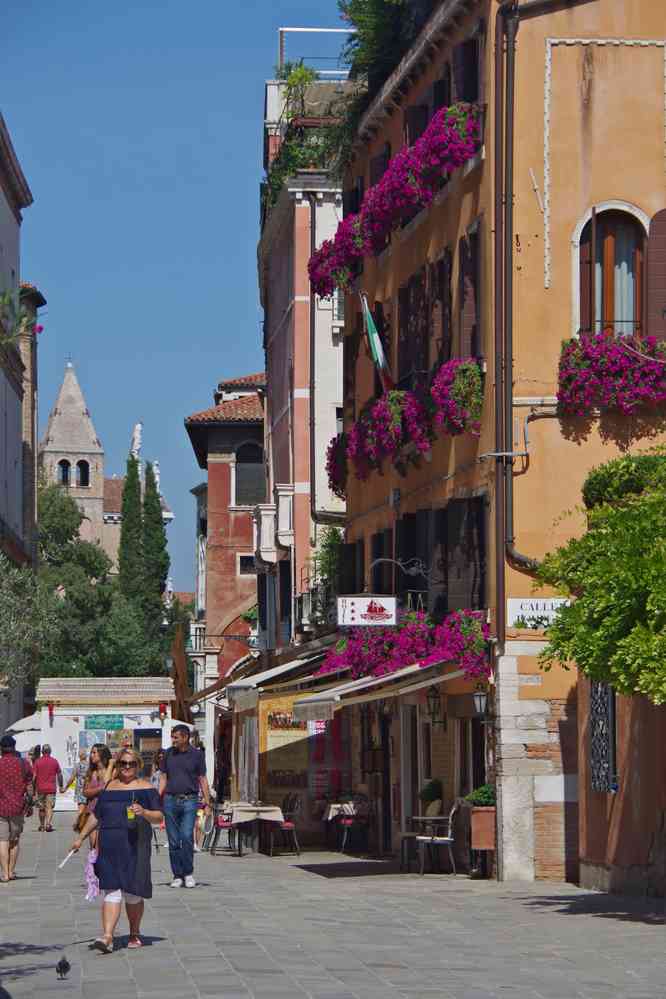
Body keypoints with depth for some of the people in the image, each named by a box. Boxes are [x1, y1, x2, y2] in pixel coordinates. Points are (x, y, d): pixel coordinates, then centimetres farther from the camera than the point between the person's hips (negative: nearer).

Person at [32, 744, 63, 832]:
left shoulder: (37, 761, -1)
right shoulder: (54, 761, 1)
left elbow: (34, 776, -4)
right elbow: (59, 775, 6)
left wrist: (33, 788, 1)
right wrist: (60, 786, 17)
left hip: (40, 788, 1)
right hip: (51, 788, 0)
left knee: (41, 808, 13)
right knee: (50, 807, -3)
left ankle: (42, 826, 22)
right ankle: (49, 824, -21)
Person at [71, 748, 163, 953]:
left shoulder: (146, 788, 6)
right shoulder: (108, 788, 17)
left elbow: (158, 817, 1)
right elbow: (95, 816, 25)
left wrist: (144, 812, -18)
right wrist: (81, 838, 23)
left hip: (135, 846, -2)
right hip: (109, 847, 3)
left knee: (132, 893, 2)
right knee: (111, 891, -7)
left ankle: (135, 934, 21)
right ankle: (107, 936, -17)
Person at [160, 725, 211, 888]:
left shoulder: (197, 755, 4)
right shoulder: (169, 754, 11)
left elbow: (202, 780, 7)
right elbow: (164, 778, 15)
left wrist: (207, 803, 2)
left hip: (189, 801, -3)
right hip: (170, 801, 3)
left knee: (187, 837, -14)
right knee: (173, 841, 3)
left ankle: (188, 873, -1)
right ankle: (177, 875, 10)